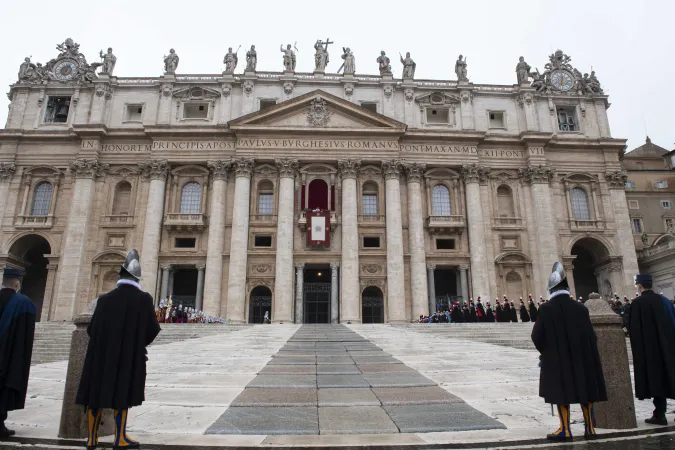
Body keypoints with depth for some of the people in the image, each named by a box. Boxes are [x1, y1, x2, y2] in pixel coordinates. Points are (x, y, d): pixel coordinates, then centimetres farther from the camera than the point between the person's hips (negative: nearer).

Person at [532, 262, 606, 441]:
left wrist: (546, 351, 11)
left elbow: (537, 336, -9)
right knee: (584, 391, 14)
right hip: (581, 357, 4)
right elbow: (591, 336, 3)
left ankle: (565, 430, 8)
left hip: (557, 359, -3)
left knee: (562, 393, 5)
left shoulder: (546, 309, -12)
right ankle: (590, 428, 20)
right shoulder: (580, 308, -2)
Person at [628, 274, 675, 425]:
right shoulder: (662, 300, 2)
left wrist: (636, 346, -1)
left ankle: (660, 414, 4)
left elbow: (634, 328, -11)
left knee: (655, 377, 1)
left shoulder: (637, 303, -12)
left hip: (648, 347, -4)